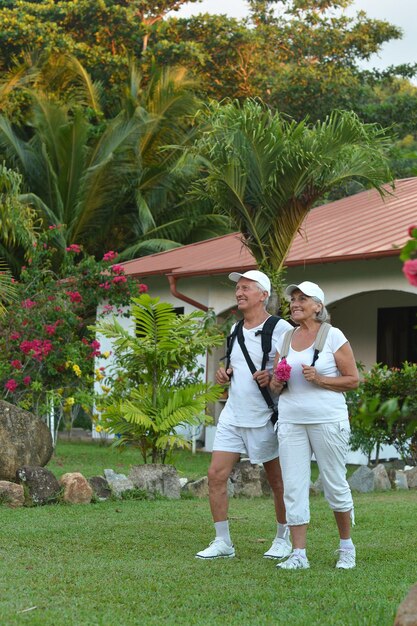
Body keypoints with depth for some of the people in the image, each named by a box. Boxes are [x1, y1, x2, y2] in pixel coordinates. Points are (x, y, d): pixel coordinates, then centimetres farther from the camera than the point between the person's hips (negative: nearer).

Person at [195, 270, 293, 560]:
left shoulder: (281, 329, -8)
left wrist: (273, 377, -24)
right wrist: (225, 374, 6)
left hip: (265, 419, -6)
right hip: (232, 416, 6)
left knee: (278, 482, 5)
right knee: (216, 474, -3)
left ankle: (284, 539, 21)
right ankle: (222, 542, 5)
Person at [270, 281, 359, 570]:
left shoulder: (333, 336, -2)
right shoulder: (284, 339, 12)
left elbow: (353, 380, -2)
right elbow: (276, 386, 20)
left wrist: (320, 379, -15)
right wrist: (277, 382, -3)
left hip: (327, 419, -4)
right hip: (291, 421, 4)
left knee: (335, 485, 3)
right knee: (293, 487, -2)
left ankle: (347, 546, 21)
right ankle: (299, 554, 1)